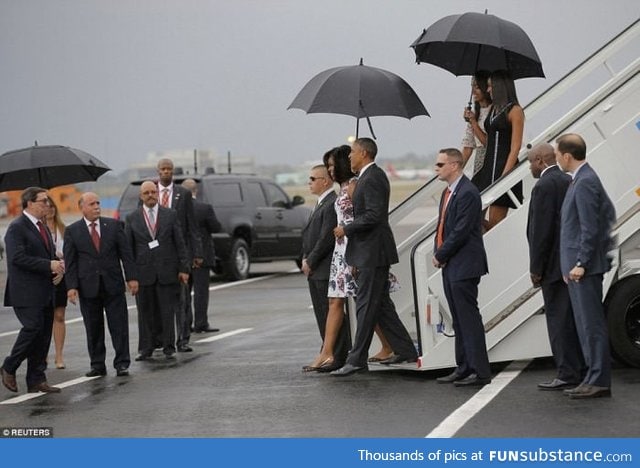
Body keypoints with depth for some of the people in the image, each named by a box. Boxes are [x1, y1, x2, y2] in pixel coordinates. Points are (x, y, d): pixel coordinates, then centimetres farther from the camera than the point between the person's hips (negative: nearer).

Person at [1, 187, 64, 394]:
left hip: (45, 292, 9)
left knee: (44, 334, 6)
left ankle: (36, 381, 11)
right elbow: (17, 258, -21)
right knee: (33, 327, -16)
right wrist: (49, 265, -21)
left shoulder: (43, 227, 18)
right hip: (27, 293, -9)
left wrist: (58, 268, 1)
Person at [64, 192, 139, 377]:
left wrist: (131, 277, -2)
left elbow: (125, 253, 5)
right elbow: (70, 262, 0)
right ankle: (97, 365, 14)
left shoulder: (113, 225, 5)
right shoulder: (72, 231, 2)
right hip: (88, 287, 0)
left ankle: (121, 364, 5)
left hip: (113, 284, 1)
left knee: (119, 326, 0)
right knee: (93, 329, 5)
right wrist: (71, 286, -8)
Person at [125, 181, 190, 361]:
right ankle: (146, 349, 11)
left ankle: (169, 348, 9)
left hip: (167, 271, 0)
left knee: (168, 312, 2)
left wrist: (183, 268, -1)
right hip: (143, 273, 0)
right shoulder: (132, 218, 6)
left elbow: (180, 243, 5)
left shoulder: (170, 215, 6)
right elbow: (128, 248, 6)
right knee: (145, 313, 4)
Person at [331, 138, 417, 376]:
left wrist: (346, 229, -14)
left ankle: (357, 359, -4)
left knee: (366, 306, -6)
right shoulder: (372, 176, 17)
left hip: (373, 252, -10)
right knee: (380, 305, 13)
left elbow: (373, 215, -25)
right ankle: (406, 351, 18)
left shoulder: (371, 179, -15)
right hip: (371, 252, 10)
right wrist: (356, 258, 20)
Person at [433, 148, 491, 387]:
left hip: (464, 266, -10)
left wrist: (440, 255, -10)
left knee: (469, 318, -8)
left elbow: (461, 231, -20)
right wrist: (438, 253, 4)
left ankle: (480, 371, -5)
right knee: (459, 320, 13)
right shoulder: (448, 192, 16)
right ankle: (464, 368, 20)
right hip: (450, 266, 10)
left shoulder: (467, 193, -16)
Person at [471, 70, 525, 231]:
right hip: (488, 167, 8)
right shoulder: (493, 109, 18)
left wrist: (505, 174, -18)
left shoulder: (514, 111, -7)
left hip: (504, 168, -8)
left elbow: (515, 147, -13)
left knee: (495, 222, -8)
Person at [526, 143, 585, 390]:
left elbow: (541, 230, -18)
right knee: (573, 318, 14)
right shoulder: (569, 182, 13)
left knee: (559, 319, -5)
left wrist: (536, 268, -13)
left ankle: (567, 374, -4)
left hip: (554, 265, -9)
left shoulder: (544, 186, -14)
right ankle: (580, 369, 19)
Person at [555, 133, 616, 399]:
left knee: (591, 323, -7)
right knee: (587, 323, 13)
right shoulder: (583, 179, 15)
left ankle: (599, 381, -5)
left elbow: (590, 228, -20)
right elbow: (609, 214, 20)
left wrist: (581, 263, -19)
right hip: (579, 265, 11)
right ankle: (594, 378, 18)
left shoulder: (585, 182, -16)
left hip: (584, 267, -11)